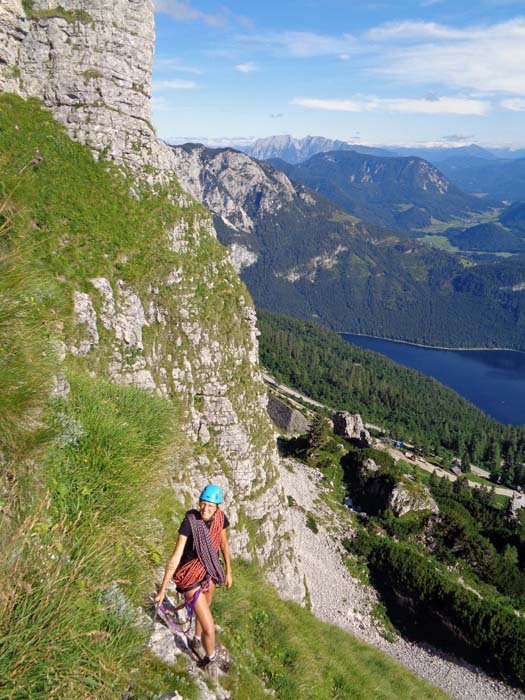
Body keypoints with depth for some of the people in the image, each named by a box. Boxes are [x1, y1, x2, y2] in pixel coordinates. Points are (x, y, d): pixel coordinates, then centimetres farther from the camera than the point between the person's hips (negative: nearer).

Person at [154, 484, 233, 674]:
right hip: (191, 577, -5)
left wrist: (228, 571, 14)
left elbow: (224, 544, 5)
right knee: (209, 628, -4)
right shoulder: (189, 522, -30)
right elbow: (175, 557, -25)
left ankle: (196, 642, 61)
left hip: (209, 572, 6)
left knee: (204, 611, 30)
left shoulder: (220, 519, -14)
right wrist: (162, 589, -20)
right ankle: (210, 659, 28)